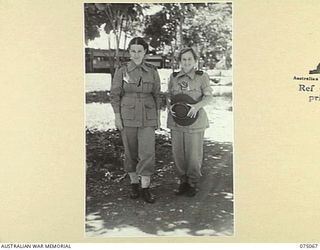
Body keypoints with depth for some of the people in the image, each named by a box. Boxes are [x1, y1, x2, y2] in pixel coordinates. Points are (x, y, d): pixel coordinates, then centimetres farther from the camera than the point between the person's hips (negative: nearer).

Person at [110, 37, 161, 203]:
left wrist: (158, 117, 5)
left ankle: (145, 188, 1)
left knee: (147, 152, -7)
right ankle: (134, 183, 24)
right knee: (131, 152, 8)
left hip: (147, 117, 1)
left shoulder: (152, 71, 0)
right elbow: (114, 94, -3)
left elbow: (157, 94, 7)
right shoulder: (122, 70, -5)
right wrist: (117, 117, -8)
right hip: (127, 116, -1)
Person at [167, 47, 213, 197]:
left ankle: (193, 183, 20)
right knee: (178, 152, 5)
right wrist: (169, 106, -7)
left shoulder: (202, 76, -1)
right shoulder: (173, 77, 7)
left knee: (194, 153, 1)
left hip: (195, 120, -3)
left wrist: (197, 106, -24)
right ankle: (183, 181, 24)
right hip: (176, 120, 3)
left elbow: (208, 96, -6)